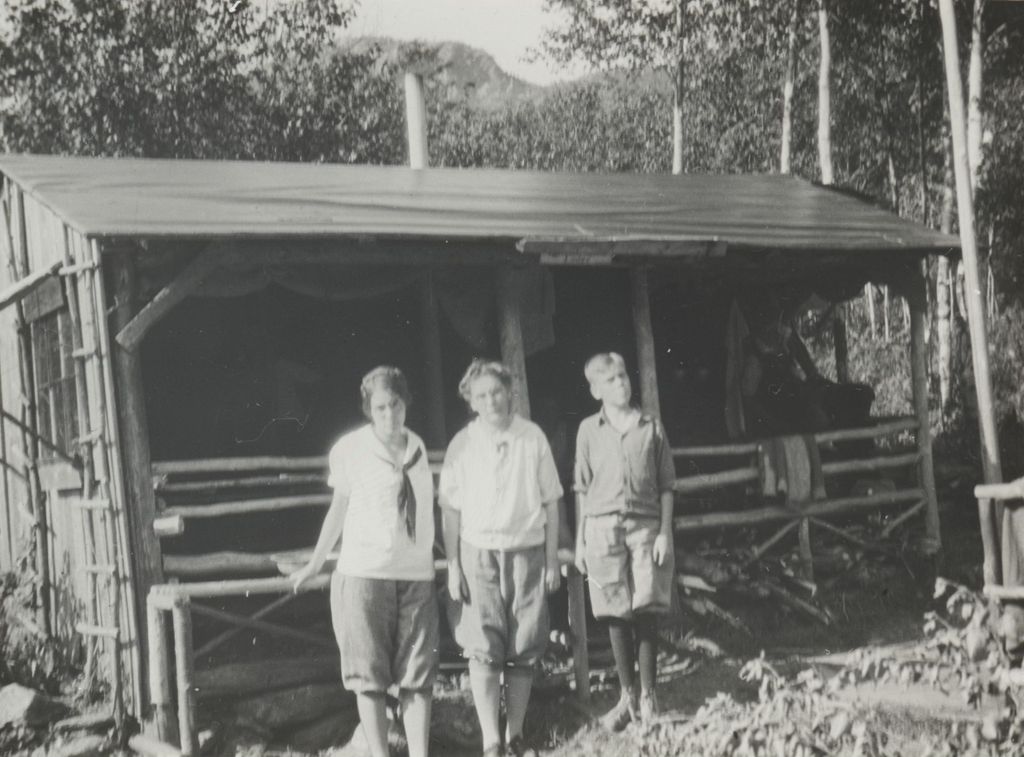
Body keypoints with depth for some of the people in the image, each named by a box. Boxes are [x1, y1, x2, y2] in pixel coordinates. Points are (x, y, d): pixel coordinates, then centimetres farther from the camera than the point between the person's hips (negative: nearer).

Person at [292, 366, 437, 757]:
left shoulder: (416, 446, 7)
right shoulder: (350, 449, -4)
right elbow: (340, 507, 6)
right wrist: (315, 563, 10)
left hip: (417, 576, 3)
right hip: (363, 574, -3)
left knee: (417, 676, 2)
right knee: (370, 677, 1)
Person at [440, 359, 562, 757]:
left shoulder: (532, 437, -1)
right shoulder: (462, 445, -2)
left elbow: (550, 502, 4)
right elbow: (450, 509, 2)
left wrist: (552, 560, 4)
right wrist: (453, 567, -2)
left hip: (527, 550, 1)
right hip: (478, 553, -1)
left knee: (524, 650, 5)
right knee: (483, 649, -6)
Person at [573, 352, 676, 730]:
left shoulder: (651, 428, 7)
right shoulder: (589, 430, 8)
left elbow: (666, 486, 8)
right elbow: (583, 490, 10)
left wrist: (665, 532, 0)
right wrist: (580, 541, 7)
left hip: (645, 525, 0)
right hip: (603, 526, 0)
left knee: (647, 612, -3)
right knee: (617, 615, 2)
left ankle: (648, 696, 8)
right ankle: (627, 697, 12)